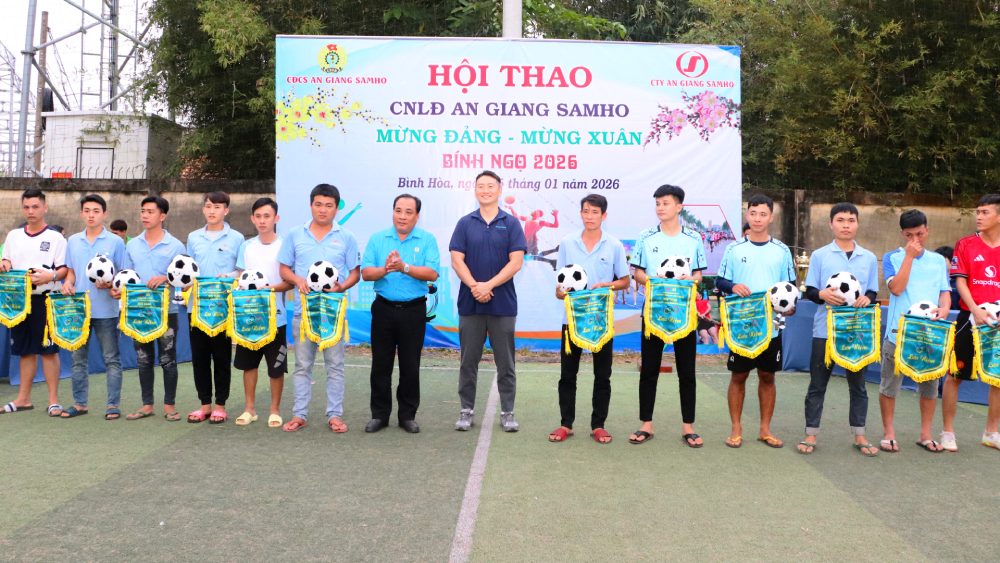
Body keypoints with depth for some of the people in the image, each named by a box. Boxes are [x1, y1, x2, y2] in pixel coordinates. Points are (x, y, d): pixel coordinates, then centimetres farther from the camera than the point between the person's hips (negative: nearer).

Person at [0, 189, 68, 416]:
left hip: (44, 300, -5)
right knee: (24, 350, 12)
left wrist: (51, 276, -24)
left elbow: (65, 269, -5)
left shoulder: (55, 237, -2)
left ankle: (53, 400, 4)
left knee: (48, 350, -3)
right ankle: (23, 398, 21)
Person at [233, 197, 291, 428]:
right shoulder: (246, 246, 7)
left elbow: (291, 281, -6)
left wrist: (272, 288, -22)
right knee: (248, 363, 12)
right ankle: (250, 408, 25)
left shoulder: (284, 245, -5)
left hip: (275, 316, -4)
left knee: (276, 367, 3)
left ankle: (275, 410, 18)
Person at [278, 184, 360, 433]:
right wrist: (297, 280, -11)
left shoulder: (346, 238, 4)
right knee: (302, 365, 8)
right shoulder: (295, 236, 7)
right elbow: (284, 269, 9)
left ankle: (335, 414, 12)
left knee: (335, 364, 4)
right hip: (303, 309, 1)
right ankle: (299, 414, 16)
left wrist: (341, 286, -14)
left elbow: (355, 272, 5)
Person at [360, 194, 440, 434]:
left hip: (413, 309, -1)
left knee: (410, 366, 6)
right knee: (381, 364, 7)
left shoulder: (427, 240, 0)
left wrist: (404, 267, -24)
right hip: (384, 308, 2)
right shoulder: (377, 239, 5)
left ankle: (408, 415, 18)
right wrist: (385, 269, -22)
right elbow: (366, 273, -3)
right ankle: (379, 414, 18)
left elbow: (432, 273, -13)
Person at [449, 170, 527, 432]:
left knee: (505, 362, 5)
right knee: (469, 361, 7)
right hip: (470, 303, 1)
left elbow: (516, 262, -6)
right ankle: (467, 410, 17)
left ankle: (507, 412, 14)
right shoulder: (465, 223, 6)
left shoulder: (511, 223, 2)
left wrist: (489, 285, -15)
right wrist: (475, 287, -15)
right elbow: (457, 260, -1)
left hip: (503, 303, -1)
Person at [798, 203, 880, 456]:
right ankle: (811, 434, 13)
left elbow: (873, 292, 10)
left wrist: (867, 299, -13)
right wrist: (822, 295, -20)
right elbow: (809, 291, 2)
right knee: (817, 384, 4)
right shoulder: (819, 255, 2)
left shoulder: (869, 258, 8)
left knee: (858, 384, 9)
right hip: (825, 330, -2)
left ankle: (859, 435, 20)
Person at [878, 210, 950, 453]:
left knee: (930, 384, 8)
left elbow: (945, 292, 8)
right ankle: (889, 433, 15)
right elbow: (896, 288, -12)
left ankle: (925, 434, 22)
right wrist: (909, 256, -11)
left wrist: (944, 308, -14)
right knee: (890, 384, 2)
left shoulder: (938, 260, 12)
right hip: (898, 332, -3)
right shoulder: (892, 258, 2)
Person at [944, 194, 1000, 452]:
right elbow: (960, 281, -5)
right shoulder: (966, 245, -1)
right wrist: (975, 310, -19)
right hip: (970, 319, -2)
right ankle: (948, 432, 11)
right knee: (955, 375, 1)